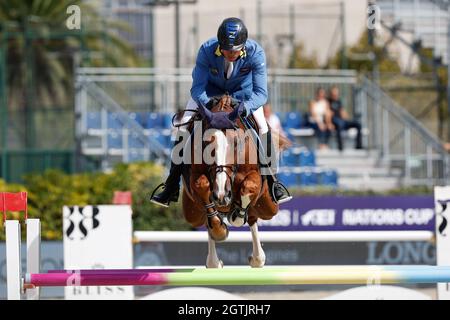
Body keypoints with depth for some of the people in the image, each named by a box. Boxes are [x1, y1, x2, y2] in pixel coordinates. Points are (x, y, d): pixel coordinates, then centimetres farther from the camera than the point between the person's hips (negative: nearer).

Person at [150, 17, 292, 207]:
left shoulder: (255, 53, -32)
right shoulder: (207, 51, -33)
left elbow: (261, 93, -33)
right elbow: (197, 88, -28)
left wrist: (246, 107, -52)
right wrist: (206, 103, -49)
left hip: (243, 93, 0)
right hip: (210, 93, 0)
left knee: (263, 129, -18)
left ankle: (271, 183, -3)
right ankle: (172, 186, -6)